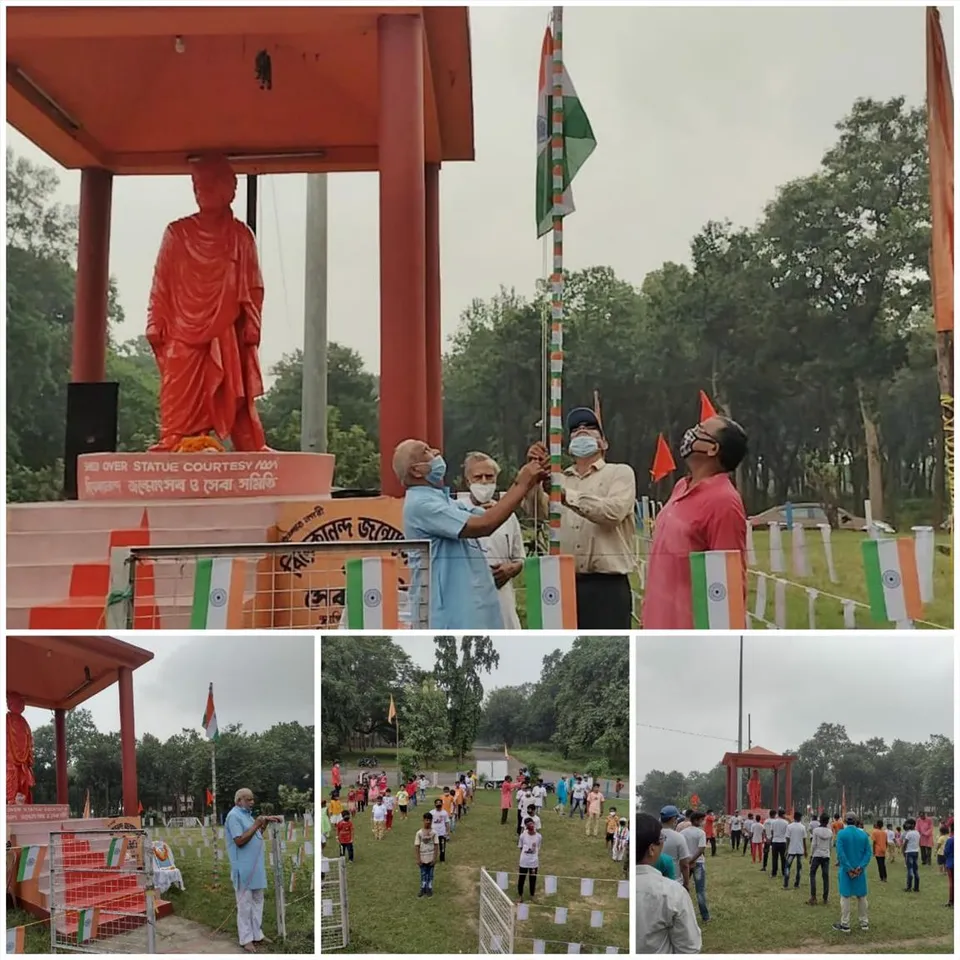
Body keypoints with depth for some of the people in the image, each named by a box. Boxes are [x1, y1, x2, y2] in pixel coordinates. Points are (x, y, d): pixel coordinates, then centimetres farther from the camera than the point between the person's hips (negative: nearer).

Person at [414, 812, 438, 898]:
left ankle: (429, 889, 22)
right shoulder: (419, 833, -9)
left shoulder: (434, 832, -7)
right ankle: (423, 889, 22)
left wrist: (435, 858, -7)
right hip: (422, 858, 0)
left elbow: (436, 845, -4)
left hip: (431, 858, 0)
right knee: (423, 874, 10)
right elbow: (417, 846, -6)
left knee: (430, 874, 10)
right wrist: (418, 859, -8)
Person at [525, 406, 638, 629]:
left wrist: (566, 495, -23)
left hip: (607, 585, -4)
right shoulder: (559, 479, 17)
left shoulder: (620, 473, 7)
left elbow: (614, 510, -14)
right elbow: (537, 509, -3)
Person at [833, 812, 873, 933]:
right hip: (860, 871, 3)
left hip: (846, 870, -3)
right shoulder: (863, 834, 1)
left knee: (845, 896, 3)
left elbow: (840, 853, -15)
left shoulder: (841, 834, -7)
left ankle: (845, 924, 5)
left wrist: (848, 869, -12)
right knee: (861, 896, 14)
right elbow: (869, 852, -5)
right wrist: (861, 867, -10)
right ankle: (864, 922, 22)